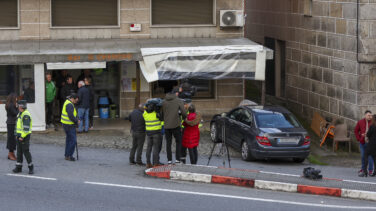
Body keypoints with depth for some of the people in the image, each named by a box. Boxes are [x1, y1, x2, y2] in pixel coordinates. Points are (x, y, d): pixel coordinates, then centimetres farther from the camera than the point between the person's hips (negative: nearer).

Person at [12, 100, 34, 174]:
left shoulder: (26, 115, -17)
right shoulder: (20, 114, 14)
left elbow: (26, 127, -22)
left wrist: (22, 136, -22)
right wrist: (17, 134, 17)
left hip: (25, 136, -9)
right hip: (19, 136, 9)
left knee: (26, 151, -5)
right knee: (19, 151, 9)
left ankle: (31, 167, 4)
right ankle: (18, 167, 14)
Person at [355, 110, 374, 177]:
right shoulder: (360, 122, 3)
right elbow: (356, 131, 13)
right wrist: (359, 138, 5)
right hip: (362, 142, 3)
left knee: (370, 156, -5)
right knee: (363, 156, 12)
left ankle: (370, 170, 3)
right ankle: (363, 169, 26)